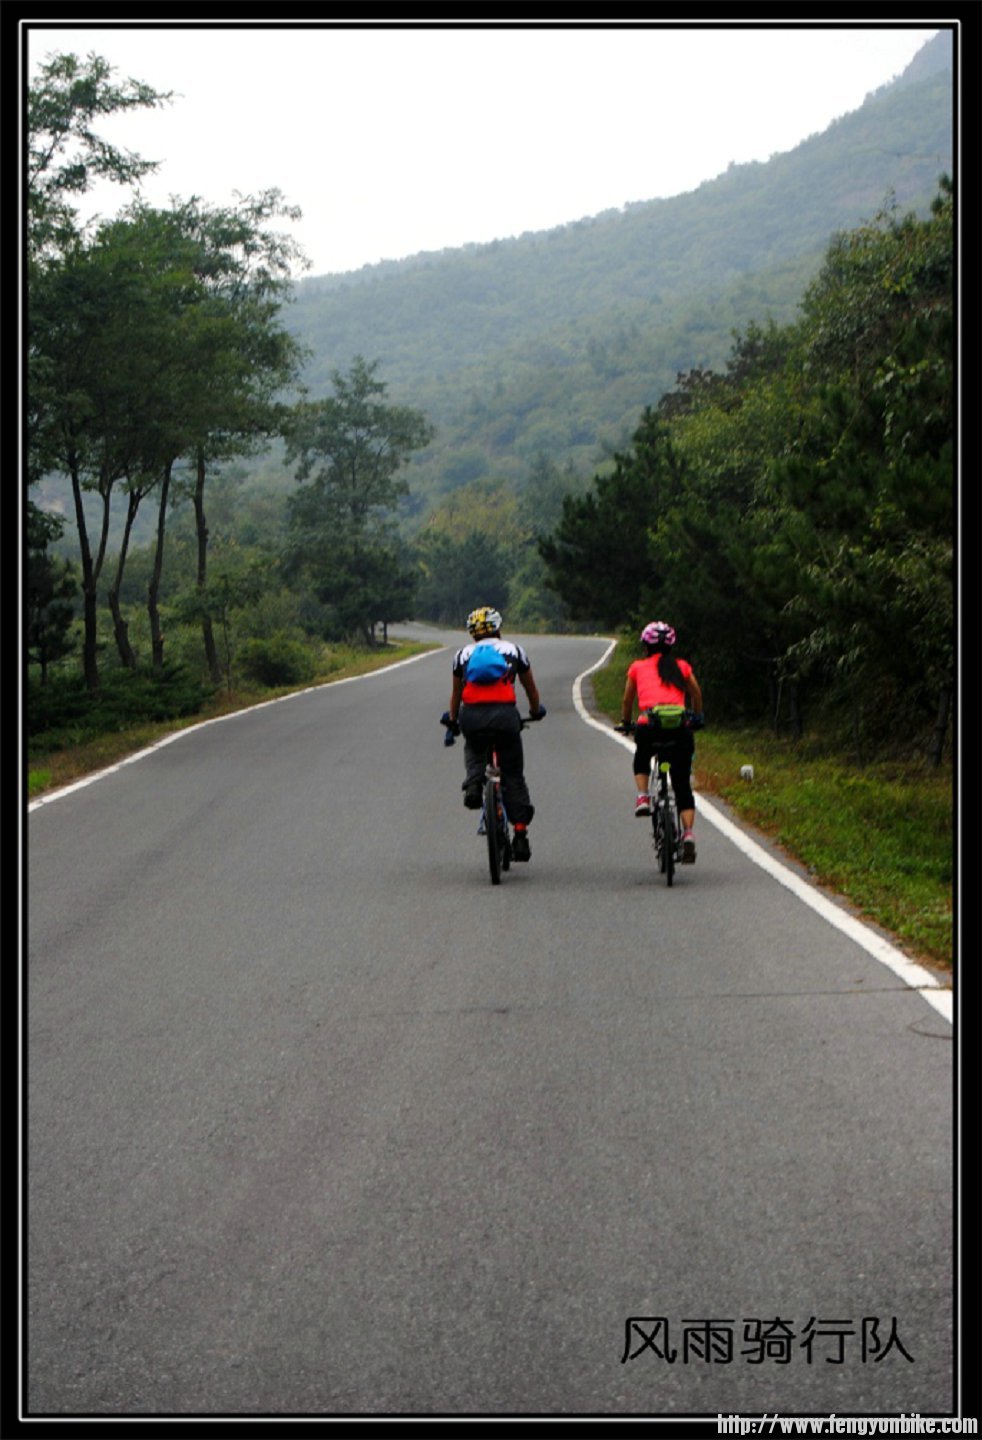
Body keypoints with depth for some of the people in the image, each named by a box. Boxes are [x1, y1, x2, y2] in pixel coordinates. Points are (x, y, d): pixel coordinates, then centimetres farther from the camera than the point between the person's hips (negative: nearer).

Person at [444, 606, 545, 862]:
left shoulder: (463, 654, 21)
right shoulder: (514, 650, 20)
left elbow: (456, 693, 30)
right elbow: (531, 688, 29)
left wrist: (452, 720, 47)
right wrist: (536, 711, 48)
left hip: (471, 716, 1)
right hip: (504, 714, -1)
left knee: (474, 751, 34)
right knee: (513, 776, 10)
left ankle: (473, 782, 4)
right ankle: (520, 834, 4)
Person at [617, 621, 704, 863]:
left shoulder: (637, 668, 18)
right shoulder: (682, 666, 20)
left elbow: (627, 701, 27)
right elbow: (696, 696, 29)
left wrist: (625, 723, 44)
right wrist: (697, 719, 46)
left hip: (648, 726, 0)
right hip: (679, 729, 1)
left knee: (641, 759, 36)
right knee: (683, 787, 9)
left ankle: (642, 796, 13)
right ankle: (689, 835, -7)